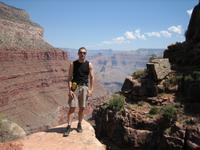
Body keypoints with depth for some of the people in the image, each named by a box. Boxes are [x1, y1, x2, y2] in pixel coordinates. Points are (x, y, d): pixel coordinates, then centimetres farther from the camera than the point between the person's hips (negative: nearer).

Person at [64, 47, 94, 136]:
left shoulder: (89, 65, 5)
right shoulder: (73, 64, 2)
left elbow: (91, 77, 6)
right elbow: (70, 78, -1)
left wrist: (91, 89, -2)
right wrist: (70, 90, -9)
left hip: (84, 87, 1)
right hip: (75, 87, -1)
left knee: (82, 108, 7)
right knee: (72, 108, -4)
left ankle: (79, 125, 24)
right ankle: (69, 127, 4)